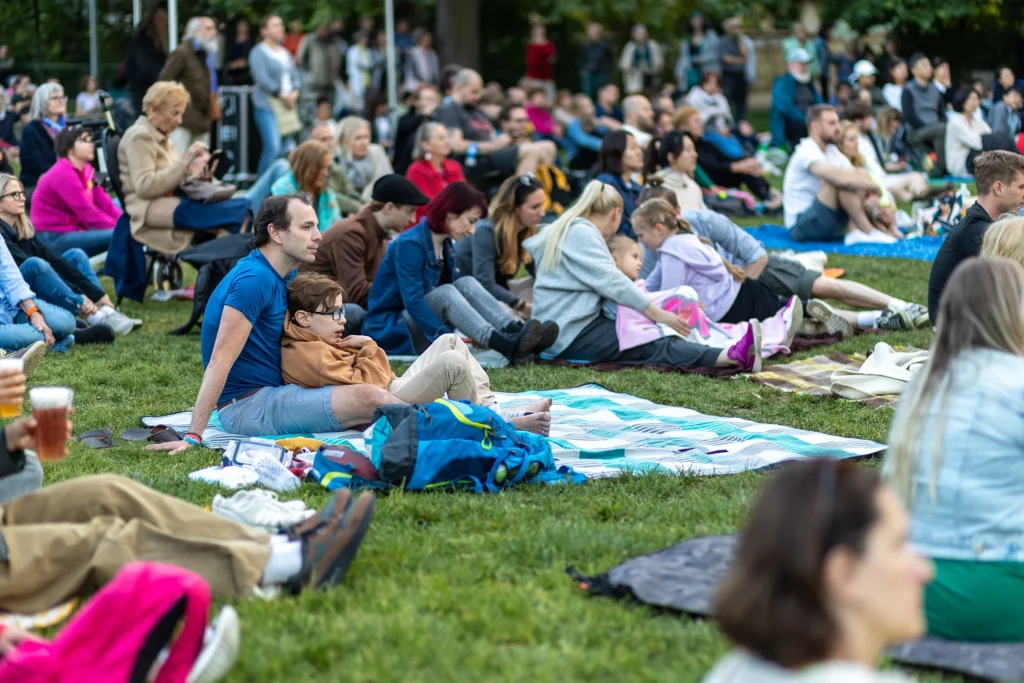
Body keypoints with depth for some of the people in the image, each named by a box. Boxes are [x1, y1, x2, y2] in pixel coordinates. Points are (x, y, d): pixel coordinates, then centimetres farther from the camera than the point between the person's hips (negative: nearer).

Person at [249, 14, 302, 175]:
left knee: (284, 149, 6)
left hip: (287, 106, 7)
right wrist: (282, 95, -15)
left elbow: (295, 74, 17)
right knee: (273, 147, -18)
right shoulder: (258, 52, -5)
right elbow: (261, 78, -15)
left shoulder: (285, 52, 18)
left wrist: (294, 93, -3)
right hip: (267, 106, -7)